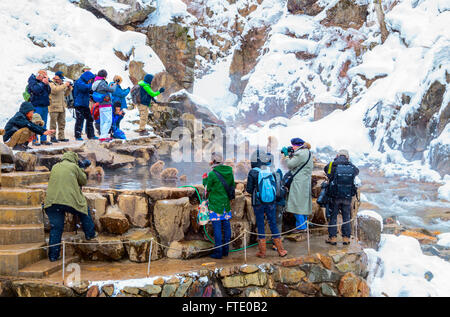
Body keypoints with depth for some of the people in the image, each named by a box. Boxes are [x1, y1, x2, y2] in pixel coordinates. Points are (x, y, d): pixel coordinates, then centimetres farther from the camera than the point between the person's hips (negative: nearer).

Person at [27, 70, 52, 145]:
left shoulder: (42, 81, 15)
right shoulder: (32, 81, -4)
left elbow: (49, 91, 9)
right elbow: (36, 90, -21)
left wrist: (47, 84, -4)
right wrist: (42, 83, -15)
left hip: (45, 106, 7)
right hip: (37, 106, -7)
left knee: (44, 124, 10)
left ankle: (43, 139, 15)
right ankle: (34, 140, -3)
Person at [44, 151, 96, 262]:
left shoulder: (55, 167, 18)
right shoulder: (74, 167, 4)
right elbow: (84, 181, 13)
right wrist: (81, 171, 29)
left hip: (52, 201, 4)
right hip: (70, 201, -4)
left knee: (56, 228, 8)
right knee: (85, 212, 24)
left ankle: (53, 255, 8)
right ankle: (90, 234, 30)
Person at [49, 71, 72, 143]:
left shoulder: (61, 84, 18)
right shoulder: (51, 84, -5)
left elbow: (65, 94, 23)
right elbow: (56, 89, -25)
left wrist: (69, 88, 6)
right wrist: (65, 85, -21)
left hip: (62, 107, 7)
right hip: (54, 107, -7)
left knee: (62, 123, 8)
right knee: (53, 123, -2)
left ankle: (61, 137, 14)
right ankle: (52, 137, 2)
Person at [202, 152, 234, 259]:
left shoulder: (212, 174, -15)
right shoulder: (229, 172, 3)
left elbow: (208, 188, -5)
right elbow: (233, 186, 12)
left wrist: (205, 179, 10)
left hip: (215, 204, -6)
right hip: (226, 204, 6)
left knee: (217, 228, -1)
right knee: (226, 226, 12)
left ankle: (218, 252, 3)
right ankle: (226, 250, 20)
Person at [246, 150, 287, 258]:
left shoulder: (253, 173, -12)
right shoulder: (270, 172, -1)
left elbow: (249, 190, -8)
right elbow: (275, 187, 6)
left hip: (258, 203, -3)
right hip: (271, 202, 3)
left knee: (260, 226, 7)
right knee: (273, 224, 12)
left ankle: (262, 252, 12)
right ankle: (280, 250, 15)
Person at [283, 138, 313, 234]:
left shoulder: (300, 154, -16)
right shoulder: (307, 152, 16)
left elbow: (290, 165, -14)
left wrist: (287, 155, 1)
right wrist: (290, 154, 10)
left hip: (299, 182, -10)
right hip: (306, 182, 10)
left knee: (297, 203, -5)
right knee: (304, 204, 14)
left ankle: (301, 226, -3)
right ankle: (304, 225, 21)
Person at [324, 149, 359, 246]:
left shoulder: (332, 165, -8)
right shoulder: (352, 167, -1)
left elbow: (325, 169, 13)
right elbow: (357, 171, 21)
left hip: (335, 197, -2)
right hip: (348, 197, 2)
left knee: (333, 216, 9)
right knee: (346, 217, 14)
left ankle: (332, 237, 11)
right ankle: (346, 237, 17)